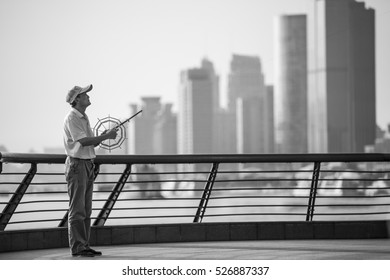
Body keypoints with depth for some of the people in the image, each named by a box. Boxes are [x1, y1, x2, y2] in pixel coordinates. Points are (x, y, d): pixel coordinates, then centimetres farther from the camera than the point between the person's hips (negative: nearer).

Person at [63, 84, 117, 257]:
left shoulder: (84, 118, 18)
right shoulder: (71, 118, -11)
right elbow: (82, 141, -20)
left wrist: (103, 136, 0)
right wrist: (105, 136, -16)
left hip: (88, 165, 9)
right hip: (77, 164, -9)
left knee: (86, 209, 10)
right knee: (77, 209, -8)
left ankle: (84, 246, 14)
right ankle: (77, 248, -6)